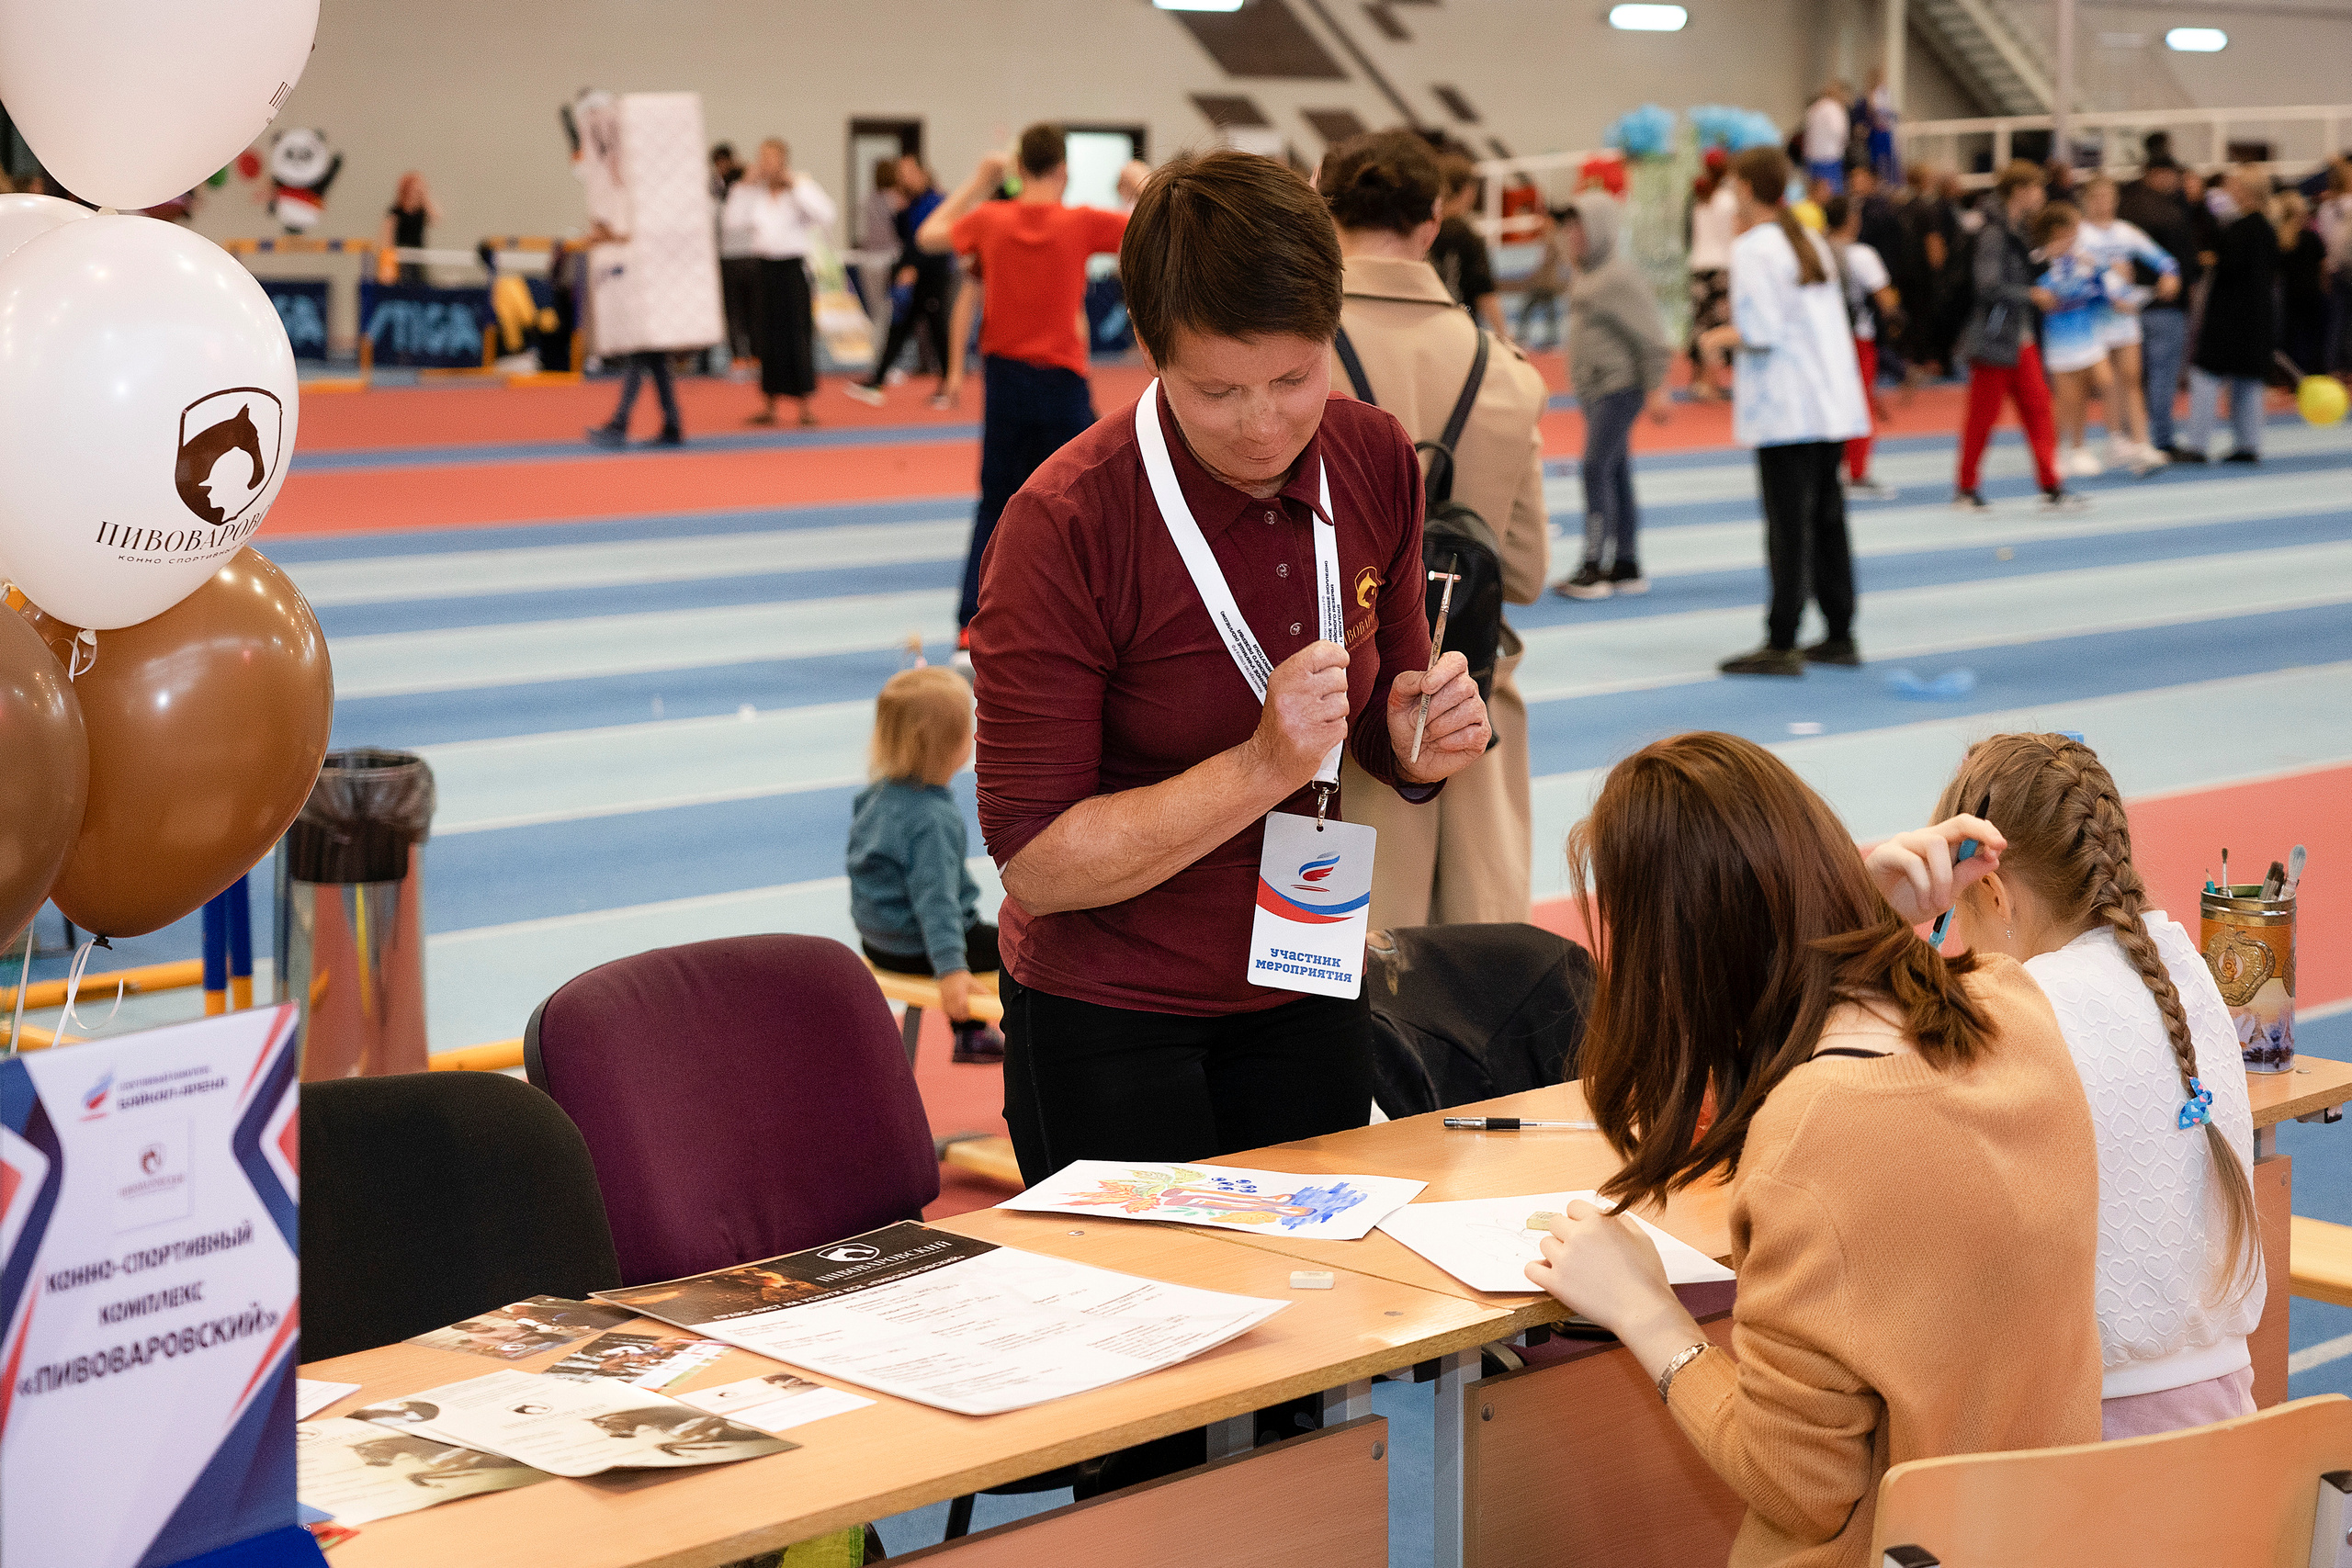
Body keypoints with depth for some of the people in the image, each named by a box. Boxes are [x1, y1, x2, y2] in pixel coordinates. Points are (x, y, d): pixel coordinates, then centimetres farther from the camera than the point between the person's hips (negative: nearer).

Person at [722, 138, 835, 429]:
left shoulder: (802, 186, -1)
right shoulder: (755, 192, 9)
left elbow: (826, 215, -17)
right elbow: (732, 222, -1)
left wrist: (795, 184, -14)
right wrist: (744, 186, -2)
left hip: (792, 267, -4)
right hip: (763, 269, 4)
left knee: (797, 334, -5)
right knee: (767, 336, 7)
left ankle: (805, 405, 1)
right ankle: (767, 406, 14)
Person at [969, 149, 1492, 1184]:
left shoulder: (1375, 461, -4)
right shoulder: (1066, 525, -21)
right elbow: (1034, 861, -21)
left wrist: (1422, 746, -12)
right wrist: (1264, 767, -29)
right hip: (1108, 1018, -5)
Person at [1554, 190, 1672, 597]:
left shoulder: (1620, 276, -15)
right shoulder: (1587, 273, 12)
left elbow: (1650, 334, -16)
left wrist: (1656, 389, -17)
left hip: (1620, 387, -9)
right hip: (1593, 388, 9)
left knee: (1596, 468, -13)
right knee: (1617, 474, 11)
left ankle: (1594, 568, -12)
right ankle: (1626, 566, 17)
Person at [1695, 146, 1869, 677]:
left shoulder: (1752, 248, -11)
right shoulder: (1812, 241, 14)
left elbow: (1759, 331, -17)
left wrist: (1722, 338, 3)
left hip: (1785, 412, -8)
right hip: (1833, 404, 8)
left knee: (1788, 526, -6)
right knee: (1827, 519, 12)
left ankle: (1781, 643, -4)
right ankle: (1840, 635, 16)